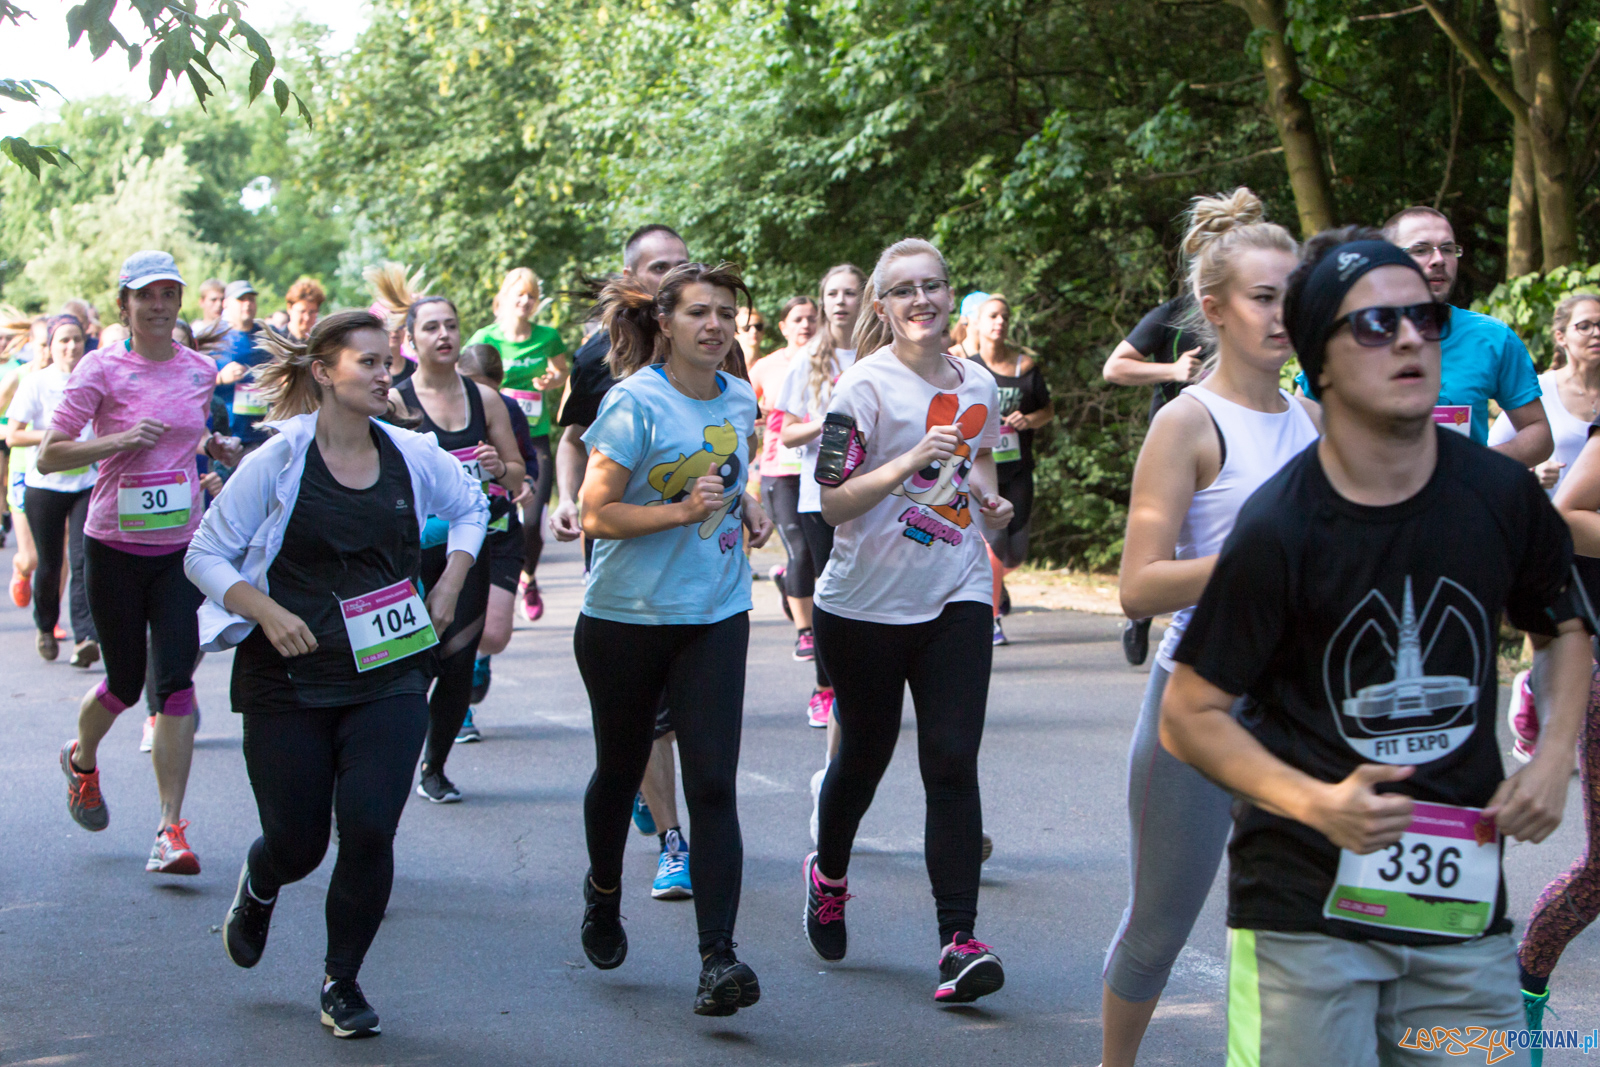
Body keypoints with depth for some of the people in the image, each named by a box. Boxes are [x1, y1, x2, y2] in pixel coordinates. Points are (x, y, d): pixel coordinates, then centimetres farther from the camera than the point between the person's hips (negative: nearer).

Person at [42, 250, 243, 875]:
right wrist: (121, 440, -22)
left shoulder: (200, 370, 6)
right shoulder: (101, 369, -7)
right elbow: (48, 456, -9)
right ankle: (81, 760, 43)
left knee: (176, 678, -10)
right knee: (125, 684, 8)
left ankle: (171, 830, -6)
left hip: (182, 547, 2)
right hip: (116, 547, -2)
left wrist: (216, 447, 4)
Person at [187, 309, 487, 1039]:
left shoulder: (412, 456, 1)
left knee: (368, 829, -12)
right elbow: (204, 553, -4)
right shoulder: (277, 461, -8)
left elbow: (471, 507, 21)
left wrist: (449, 582, 7)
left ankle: (341, 981, 11)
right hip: (288, 683, -2)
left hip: (389, 678, 2)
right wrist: (268, 612, -18)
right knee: (297, 844, 5)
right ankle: (258, 889, 45)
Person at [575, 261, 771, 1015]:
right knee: (620, 769, 15)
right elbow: (597, 515, -15)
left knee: (712, 785, -10)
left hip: (716, 618, 3)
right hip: (626, 616, -3)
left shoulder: (740, 400, 5)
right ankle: (603, 890, 45)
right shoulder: (635, 403, -13)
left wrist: (746, 509, 4)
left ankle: (718, 959, -14)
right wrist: (684, 510, -25)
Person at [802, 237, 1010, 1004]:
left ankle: (958, 940, -10)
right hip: (866, 602, -3)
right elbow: (833, 503, -15)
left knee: (952, 763, -9)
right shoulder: (865, 386, -10)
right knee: (864, 755, 13)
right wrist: (913, 460, -27)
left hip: (956, 598, 3)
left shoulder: (978, 385, 6)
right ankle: (827, 875, 43)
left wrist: (989, 496, 5)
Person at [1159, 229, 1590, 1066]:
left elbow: (1561, 629, 19)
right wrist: (1316, 803, -19)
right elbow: (1188, 716, -7)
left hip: (1464, 909, 4)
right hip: (1303, 907, -4)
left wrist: (1554, 756, 3)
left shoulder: (1501, 494, 0)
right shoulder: (1280, 529, -12)